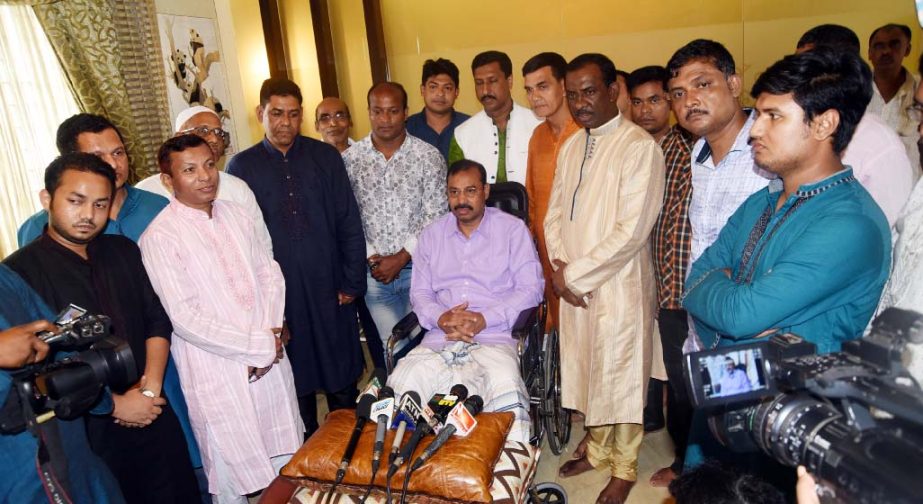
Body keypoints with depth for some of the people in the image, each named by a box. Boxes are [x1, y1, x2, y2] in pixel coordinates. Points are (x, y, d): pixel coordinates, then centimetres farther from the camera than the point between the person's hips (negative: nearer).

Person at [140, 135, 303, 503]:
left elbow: (269, 272, 7)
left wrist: (272, 334, -9)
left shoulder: (236, 214, 5)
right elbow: (187, 320, -16)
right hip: (218, 373, -5)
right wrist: (261, 346, -14)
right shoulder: (159, 237, -13)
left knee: (287, 462, 18)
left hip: (270, 359, 5)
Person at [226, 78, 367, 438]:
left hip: (329, 290, 1)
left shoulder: (325, 157, 2)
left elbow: (349, 224, 1)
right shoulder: (241, 166, 0)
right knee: (296, 385, 13)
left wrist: (352, 283, -2)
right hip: (279, 296, 0)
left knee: (343, 381, 12)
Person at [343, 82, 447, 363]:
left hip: (419, 266, -1)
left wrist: (401, 258, -11)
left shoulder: (429, 157, -4)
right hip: (374, 273, 1)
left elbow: (435, 217, -6)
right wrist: (371, 258, -7)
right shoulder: (350, 160, 1)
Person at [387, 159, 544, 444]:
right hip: (439, 340, 3)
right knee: (400, 386, -24)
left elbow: (531, 289, 1)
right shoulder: (432, 235, 18)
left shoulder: (513, 230, 8)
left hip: (493, 338, -3)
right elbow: (419, 292, 16)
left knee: (507, 391, -34)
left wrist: (485, 319, -12)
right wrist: (440, 317, -8)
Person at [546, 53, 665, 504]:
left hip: (618, 285, -6)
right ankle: (598, 448, 40)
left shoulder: (641, 147, -15)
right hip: (572, 284, 6)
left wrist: (575, 274, -15)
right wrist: (560, 266, -5)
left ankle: (624, 467, 30)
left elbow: (630, 232, -20)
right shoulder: (570, 146, 9)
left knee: (620, 376, 9)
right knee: (586, 369, 18)